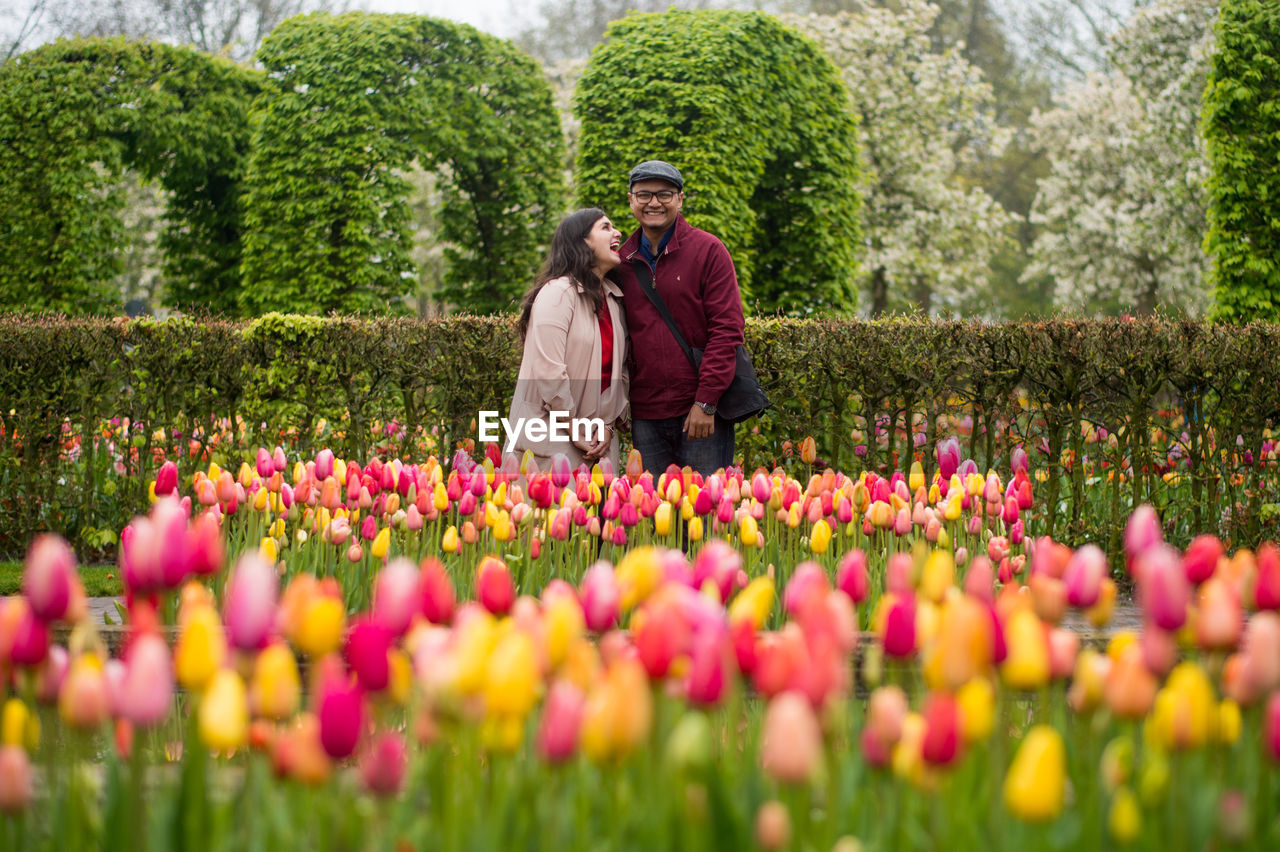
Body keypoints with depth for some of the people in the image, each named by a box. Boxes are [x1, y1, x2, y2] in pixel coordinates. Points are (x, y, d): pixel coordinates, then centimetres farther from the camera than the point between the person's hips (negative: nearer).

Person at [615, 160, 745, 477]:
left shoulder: (708, 251, -1)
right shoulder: (622, 260, 11)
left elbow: (727, 329, -7)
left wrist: (706, 402, -13)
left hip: (701, 413, -4)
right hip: (645, 416, 4)